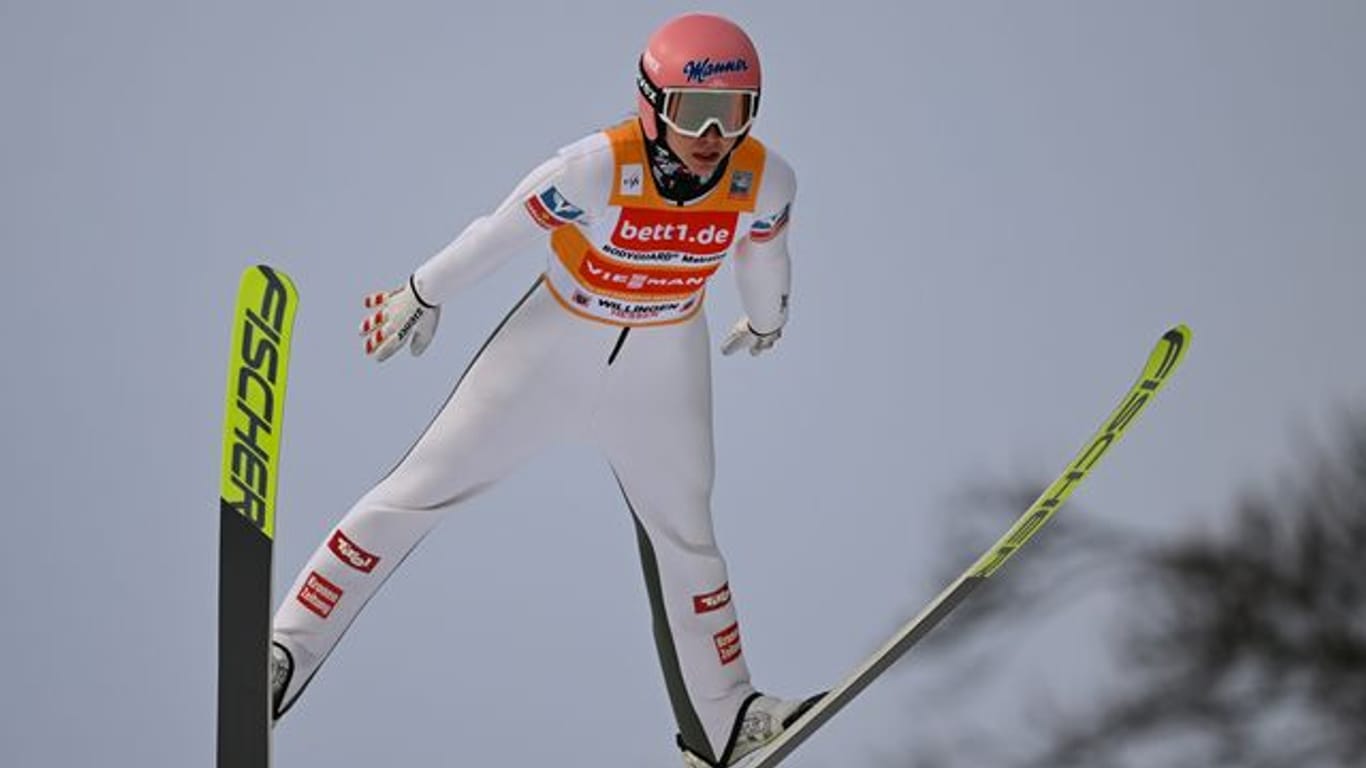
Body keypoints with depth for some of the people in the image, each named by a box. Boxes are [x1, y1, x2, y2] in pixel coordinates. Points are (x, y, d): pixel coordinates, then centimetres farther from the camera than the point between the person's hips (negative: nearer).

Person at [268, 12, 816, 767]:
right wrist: (422, 295, -3)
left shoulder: (766, 183, -20)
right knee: (417, 491, -3)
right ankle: (283, 655, 6)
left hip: (664, 374, 3)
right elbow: (497, 234, -17)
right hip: (552, 353, -3)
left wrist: (766, 319, 23)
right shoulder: (596, 167, -32)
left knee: (684, 537, 19)